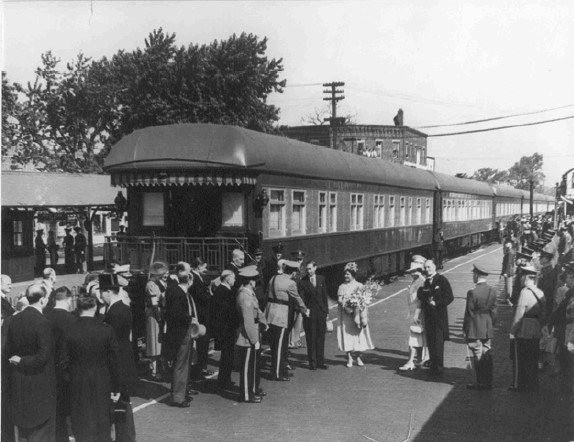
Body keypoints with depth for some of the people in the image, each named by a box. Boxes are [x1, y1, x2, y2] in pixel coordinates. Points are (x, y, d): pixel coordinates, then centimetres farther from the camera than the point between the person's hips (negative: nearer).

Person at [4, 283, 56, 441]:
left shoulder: (14, 320, 0)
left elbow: (8, 352, 6)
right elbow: (43, 356, -22)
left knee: (23, 427, 20)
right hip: (40, 384, -6)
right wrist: (23, 361, -8)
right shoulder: (43, 323, -19)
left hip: (18, 384, 6)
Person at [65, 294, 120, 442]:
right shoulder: (106, 330, -10)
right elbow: (114, 361, -5)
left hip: (78, 386, 0)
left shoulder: (69, 331, -11)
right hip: (102, 385, 0)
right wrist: (115, 389, 3)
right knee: (102, 428, 14)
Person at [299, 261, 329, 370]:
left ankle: (320, 362, 15)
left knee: (320, 337, 7)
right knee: (310, 338, 2)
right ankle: (312, 363, 10)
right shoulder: (303, 281, -4)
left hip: (321, 312, 3)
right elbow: (302, 297, -6)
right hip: (309, 312, -3)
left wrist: (326, 311, 7)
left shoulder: (321, 279, 6)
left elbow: (324, 295, 10)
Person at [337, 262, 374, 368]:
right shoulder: (342, 286, 8)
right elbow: (340, 300, 0)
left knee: (359, 334, 1)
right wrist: (346, 307, -17)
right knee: (347, 335, -3)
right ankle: (349, 358, 3)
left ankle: (358, 357, 11)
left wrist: (358, 306, -16)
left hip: (357, 314, 0)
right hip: (346, 315, 1)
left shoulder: (359, 286, 4)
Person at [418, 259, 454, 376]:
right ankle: (433, 366, 17)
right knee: (430, 342, 8)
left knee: (438, 342, -7)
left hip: (439, 315, -6)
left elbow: (449, 297, -9)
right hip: (428, 316, 6)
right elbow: (421, 296, 20)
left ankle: (439, 368, -2)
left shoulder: (442, 280, -5)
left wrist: (436, 303, -17)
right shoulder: (426, 282, 14)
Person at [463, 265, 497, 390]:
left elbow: (469, 313, -11)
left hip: (475, 330, -6)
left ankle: (481, 383, 6)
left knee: (478, 356, 2)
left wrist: (465, 328, -2)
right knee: (487, 355, 12)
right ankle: (488, 383, 17)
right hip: (488, 330, 6)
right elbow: (494, 311, 7)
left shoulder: (472, 292, -16)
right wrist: (491, 325, 17)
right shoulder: (492, 291, 1)